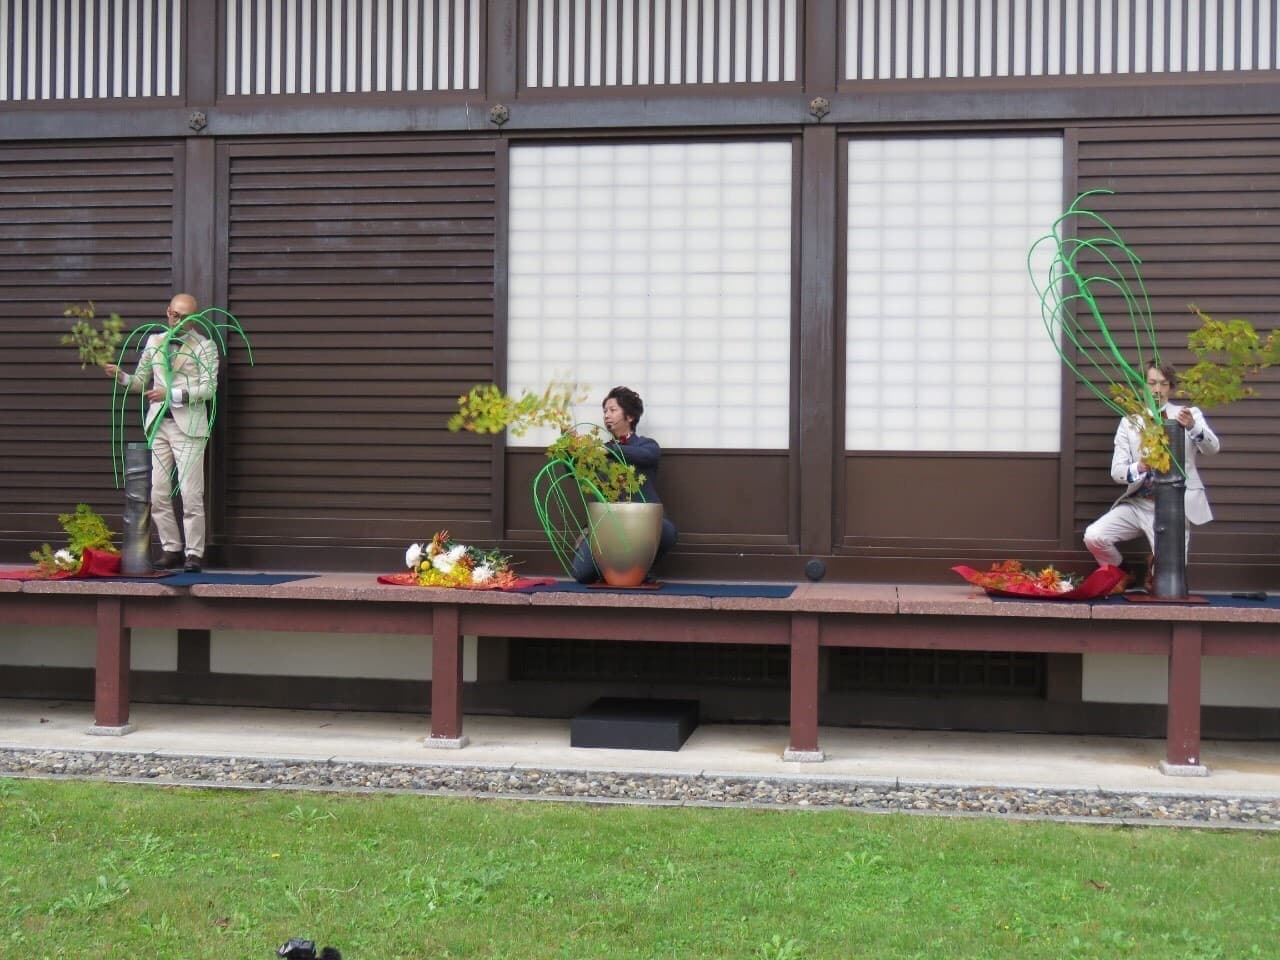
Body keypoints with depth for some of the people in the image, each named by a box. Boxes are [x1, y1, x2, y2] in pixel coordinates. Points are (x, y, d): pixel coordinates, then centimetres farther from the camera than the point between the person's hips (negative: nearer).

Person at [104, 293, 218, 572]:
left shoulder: (205, 346, 2)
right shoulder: (154, 341, 15)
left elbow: (208, 389, -6)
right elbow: (141, 382, 19)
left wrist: (171, 394, -16)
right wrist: (121, 376, -2)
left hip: (188, 426, -4)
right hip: (159, 423, 5)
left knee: (191, 494, -7)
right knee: (158, 494, 2)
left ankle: (194, 554, 0)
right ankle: (172, 550, 12)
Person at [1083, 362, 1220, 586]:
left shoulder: (1190, 415, 4)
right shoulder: (1129, 422, 9)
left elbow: (1212, 448, -14)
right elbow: (1116, 471, 1)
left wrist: (1192, 427, -35)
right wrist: (1138, 468, -22)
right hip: (1137, 504, 2)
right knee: (1093, 536, -19)